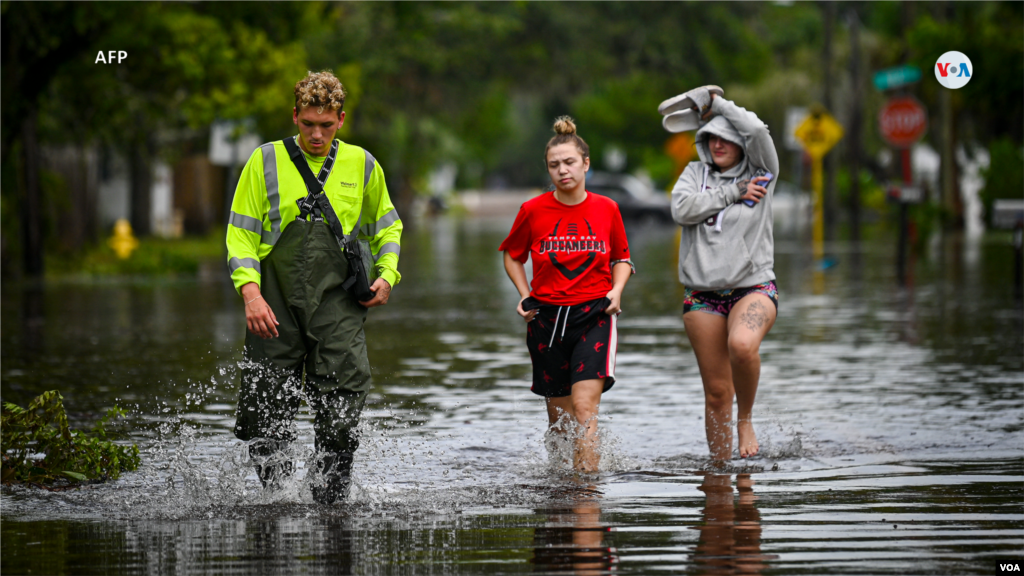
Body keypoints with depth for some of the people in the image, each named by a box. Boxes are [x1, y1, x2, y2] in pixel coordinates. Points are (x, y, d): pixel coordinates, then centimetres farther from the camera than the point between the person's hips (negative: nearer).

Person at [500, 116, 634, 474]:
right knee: (559, 415, 7)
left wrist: (616, 290, -2)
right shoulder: (533, 211, -1)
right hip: (547, 319, 1)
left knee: (584, 407, -17)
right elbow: (512, 256, 16)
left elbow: (622, 258, 17)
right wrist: (525, 296, 2)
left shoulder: (606, 209, 1)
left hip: (594, 316, -1)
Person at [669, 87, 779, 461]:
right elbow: (681, 209, -8)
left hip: (753, 287, -2)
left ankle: (746, 420, -10)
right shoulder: (696, 173, 11)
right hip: (703, 295, 2)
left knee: (742, 344, -34)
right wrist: (732, 193, -9)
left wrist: (712, 102, -2)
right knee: (716, 391, 1)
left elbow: (757, 130, -12)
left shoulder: (761, 172, 5)